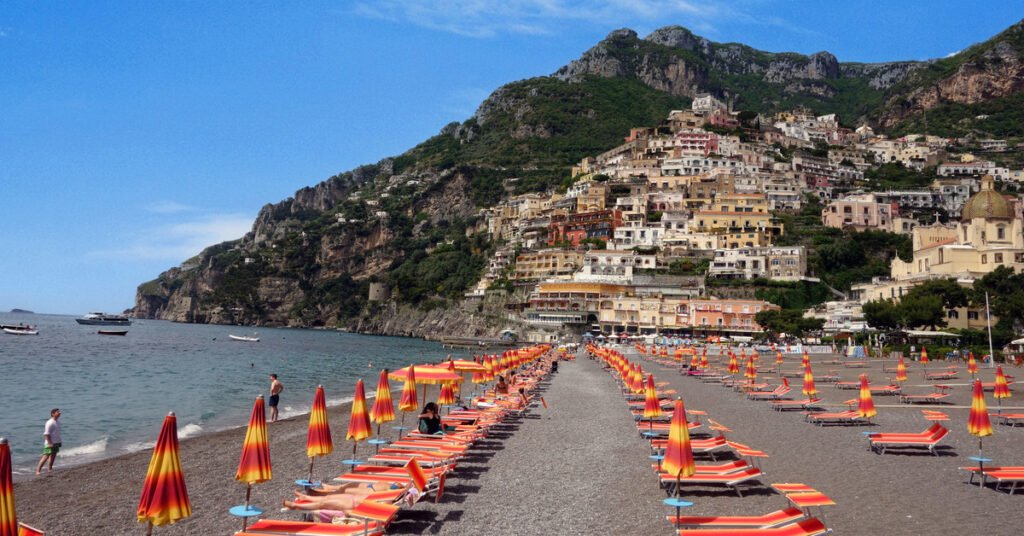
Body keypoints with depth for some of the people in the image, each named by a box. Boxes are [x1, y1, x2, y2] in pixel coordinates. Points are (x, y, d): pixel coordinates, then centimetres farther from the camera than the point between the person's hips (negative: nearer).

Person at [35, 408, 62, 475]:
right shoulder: (50, 423, -17)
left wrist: (59, 441, 19)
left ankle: (50, 468, 23)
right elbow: (46, 434, -20)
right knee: (46, 456, -9)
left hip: (56, 442, 9)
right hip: (50, 443, -9)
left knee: (53, 455, 13)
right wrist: (50, 443, -23)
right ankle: (38, 470, -5)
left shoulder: (57, 423, 12)